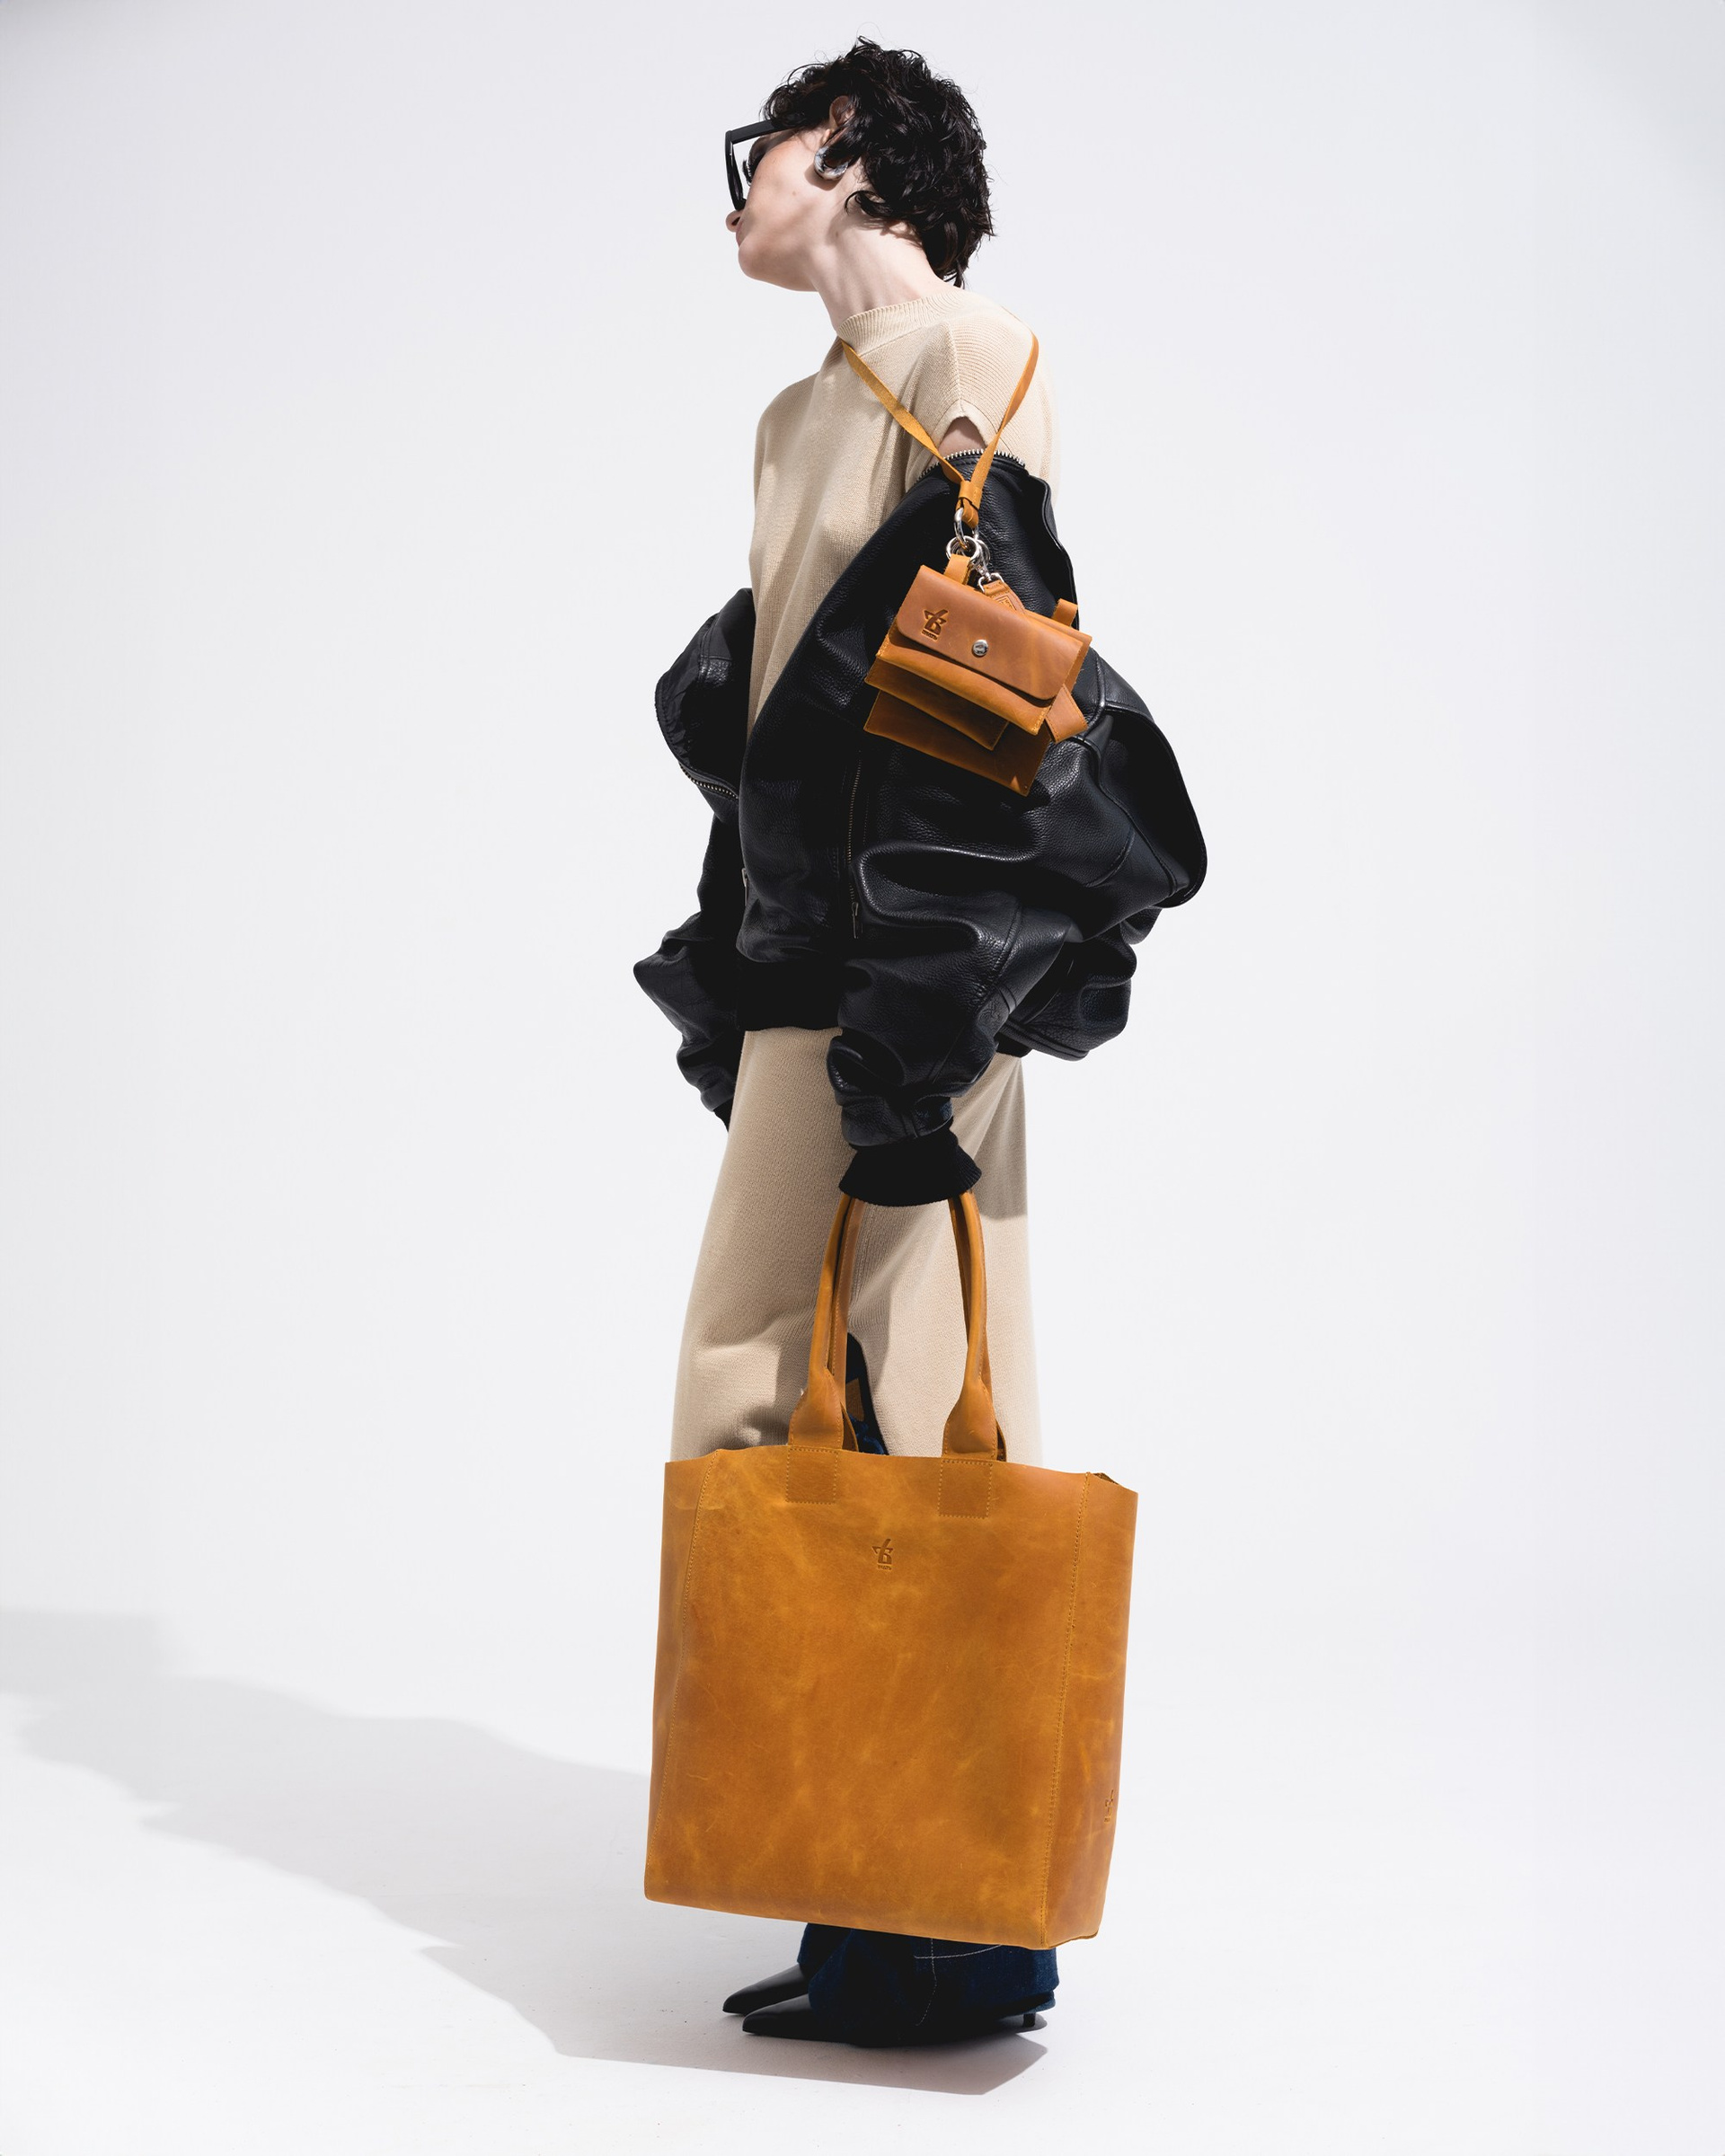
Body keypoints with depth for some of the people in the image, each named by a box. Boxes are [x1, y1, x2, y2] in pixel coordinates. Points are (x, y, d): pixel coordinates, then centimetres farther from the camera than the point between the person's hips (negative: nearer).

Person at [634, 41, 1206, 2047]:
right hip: (806, 967, 9)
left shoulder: (970, 359, -5)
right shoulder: (804, 412, 22)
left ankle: (960, 1927, 1)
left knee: (904, 1416, -8)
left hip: (906, 978, -9)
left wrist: (921, 1009, -21)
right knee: (787, 1405, 8)